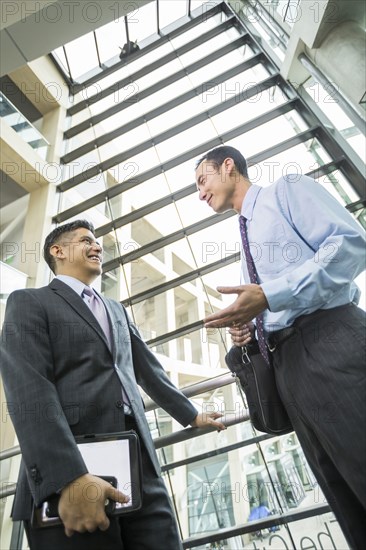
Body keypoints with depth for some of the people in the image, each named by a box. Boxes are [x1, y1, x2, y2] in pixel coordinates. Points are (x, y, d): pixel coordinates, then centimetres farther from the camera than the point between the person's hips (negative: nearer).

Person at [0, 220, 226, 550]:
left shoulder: (116, 310, 24)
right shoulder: (29, 302, 3)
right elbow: (29, 391, -11)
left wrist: (191, 415, 31)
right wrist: (69, 477, -21)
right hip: (69, 468, -5)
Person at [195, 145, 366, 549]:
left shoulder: (287, 189, 8)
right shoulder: (247, 239, 28)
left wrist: (270, 295, -19)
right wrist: (248, 330, 7)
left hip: (330, 338, -8)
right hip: (285, 359, 8)